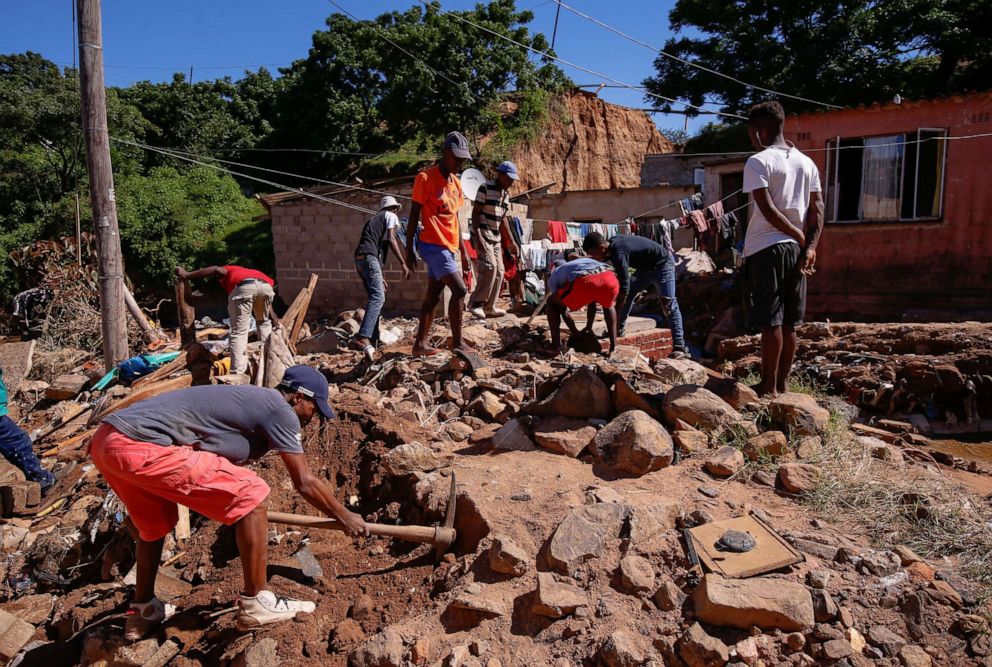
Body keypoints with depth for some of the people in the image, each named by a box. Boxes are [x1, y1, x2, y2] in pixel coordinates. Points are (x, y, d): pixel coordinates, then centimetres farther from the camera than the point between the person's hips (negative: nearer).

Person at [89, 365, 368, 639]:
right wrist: (345, 516, 15)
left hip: (104, 440, 11)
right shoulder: (280, 409, -3)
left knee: (155, 523, 33)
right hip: (141, 448, -10)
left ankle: (142, 611, 47)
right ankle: (256, 604, 5)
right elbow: (305, 482, 1)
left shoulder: (248, 398, 24)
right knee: (250, 495, -6)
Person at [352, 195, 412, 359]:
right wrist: (403, 263, -5)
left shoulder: (375, 219, 35)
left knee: (375, 297, 16)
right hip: (369, 256, -9)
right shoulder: (391, 216, 13)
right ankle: (362, 338, -36)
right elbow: (391, 239, -2)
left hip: (360, 258, 9)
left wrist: (379, 277, 32)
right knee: (378, 297, -20)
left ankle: (373, 339, 17)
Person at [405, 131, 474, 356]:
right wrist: (409, 250, -9)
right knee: (459, 289, -13)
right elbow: (414, 216, -8)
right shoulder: (426, 178, -8)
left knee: (433, 296, 10)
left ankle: (420, 343, 17)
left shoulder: (456, 182, 14)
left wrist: (463, 251, 18)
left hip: (448, 247, 8)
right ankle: (457, 342, -5)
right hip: (433, 245, -8)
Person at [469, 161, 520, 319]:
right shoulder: (485, 188, -10)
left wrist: (511, 241, 14)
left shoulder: (506, 194, 12)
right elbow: (475, 212, -13)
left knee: (499, 270, 4)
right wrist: (477, 236, -24)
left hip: (496, 237, 8)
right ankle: (476, 302, -9)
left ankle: (489, 307, 11)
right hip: (482, 234, -8)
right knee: (489, 266, -20)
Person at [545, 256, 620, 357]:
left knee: (552, 303, 23)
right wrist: (589, 328, 57)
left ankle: (556, 346, 16)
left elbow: (562, 308, 32)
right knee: (608, 304, 39)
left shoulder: (553, 277, 34)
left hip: (584, 283, -4)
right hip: (610, 280, 4)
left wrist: (575, 332, 44)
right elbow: (592, 302, 48)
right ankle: (613, 344, 30)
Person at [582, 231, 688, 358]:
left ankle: (679, 348, -20)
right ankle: (618, 330, 12)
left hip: (662, 263, -10)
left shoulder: (619, 253, -32)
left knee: (669, 304, -16)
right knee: (628, 294, 4)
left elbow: (624, 286, -36)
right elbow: (604, 258, 20)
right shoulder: (612, 243, -5)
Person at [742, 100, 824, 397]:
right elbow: (817, 208, 6)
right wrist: (810, 246, 0)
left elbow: (767, 209, -17)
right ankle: (782, 382, 19)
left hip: (766, 248, -6)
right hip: (796, 249, 6)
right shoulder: (807, 163, 13)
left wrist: (800, 237, -8)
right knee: (789, 322, 11)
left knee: (770, 321, -3)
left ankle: (769, 386, 3)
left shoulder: (758, 162, -8)